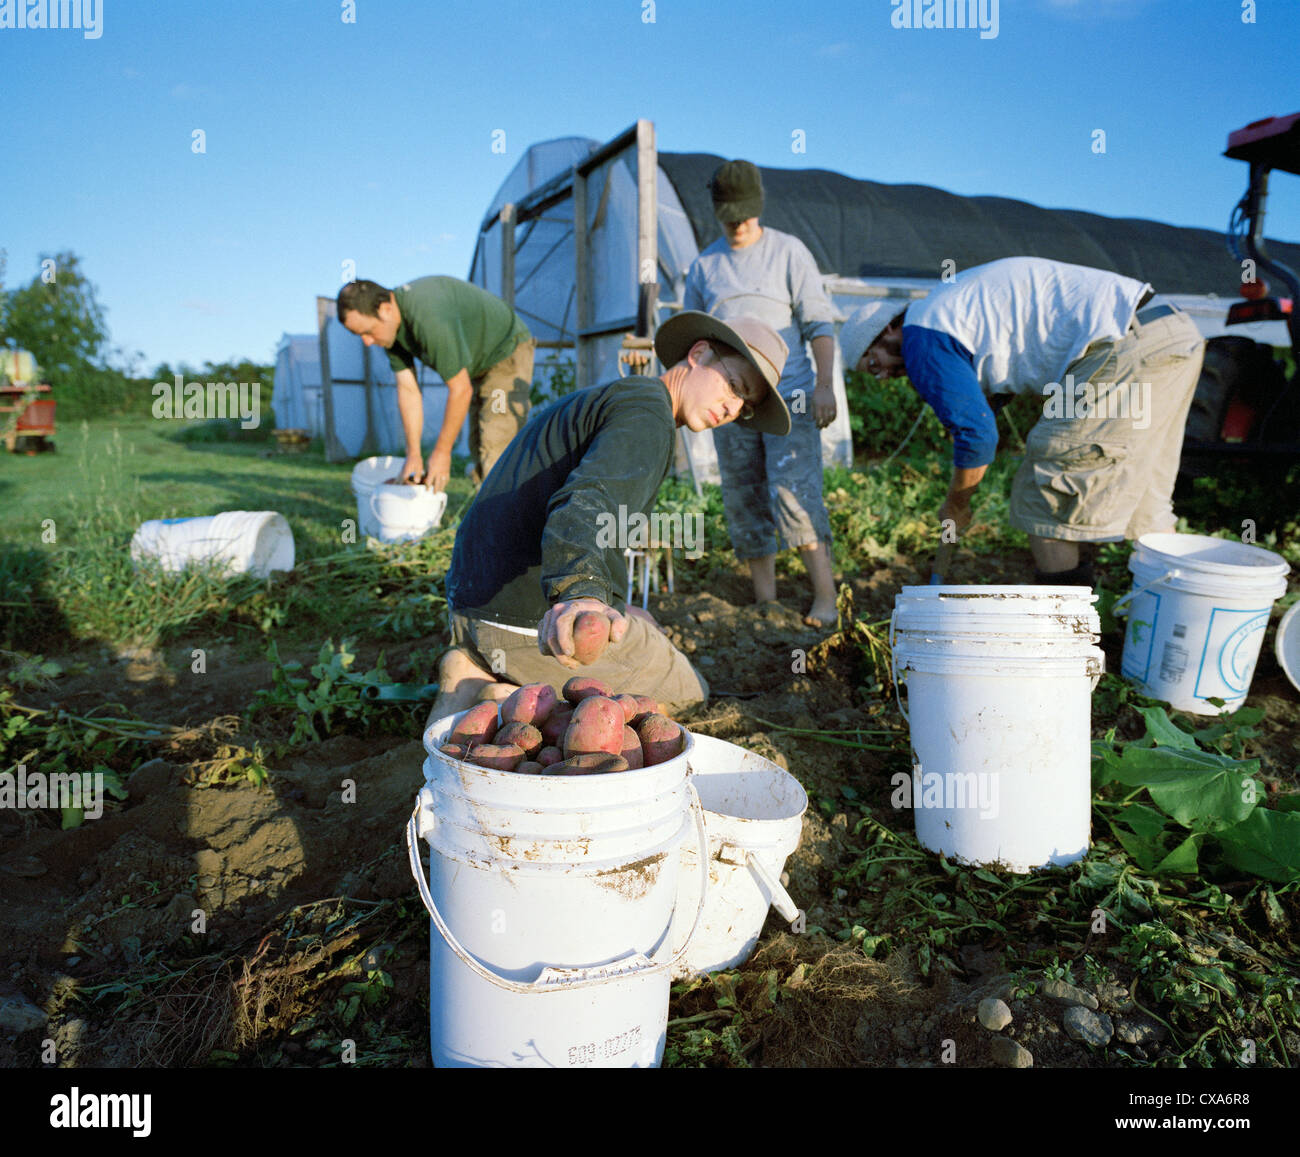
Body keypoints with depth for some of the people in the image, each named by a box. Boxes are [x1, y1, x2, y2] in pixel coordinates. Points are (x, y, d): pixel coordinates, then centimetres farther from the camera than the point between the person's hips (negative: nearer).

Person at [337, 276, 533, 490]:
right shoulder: (389, 328, -10)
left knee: (496, 447, -19)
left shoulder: (431, 319, -37)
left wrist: (442, 452, -21)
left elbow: (461, 390, -31)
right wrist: (413, 454, -8)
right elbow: (408, 390, -5)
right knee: (479, 448, 10)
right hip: (480, 361, 9)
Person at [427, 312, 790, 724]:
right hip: (540, 622, -9)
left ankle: (479, 676, 4)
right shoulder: (647, 414, -11)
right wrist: (580, 594, -51)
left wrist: (620, 607, 37)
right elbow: (588, 505, -31)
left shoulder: (588, 403, 22)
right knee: (688, 693, 14)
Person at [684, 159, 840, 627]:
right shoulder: (703, 267, 12)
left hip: (788, 395, -3)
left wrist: (825, 384, -11)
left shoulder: (789, 252, 4)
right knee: (745, 501, 3)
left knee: (794, 492, -17)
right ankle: (765, 602, 11)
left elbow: (819, 322, -1)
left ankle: (825, 596, -14)